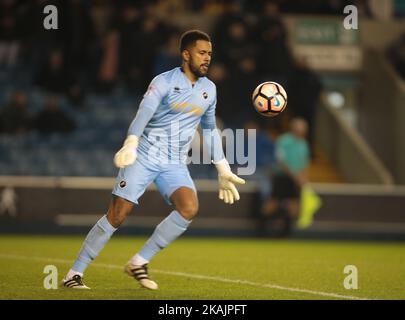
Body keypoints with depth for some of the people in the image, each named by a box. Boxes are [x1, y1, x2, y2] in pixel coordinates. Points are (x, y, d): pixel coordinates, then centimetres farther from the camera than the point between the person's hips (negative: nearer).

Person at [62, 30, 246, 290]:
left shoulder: (209, 89, 9)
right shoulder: (164, 82, -9)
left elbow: (210, 130, 23)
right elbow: (143, 114, -24)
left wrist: (223, 171, 22)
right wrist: (130, 144, -43)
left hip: (175, 165, 5)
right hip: (144, 157, -5)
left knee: (190, 209, -22)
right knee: (118, 215, -10)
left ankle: (140, 262, -9)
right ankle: (75, 273, 2)